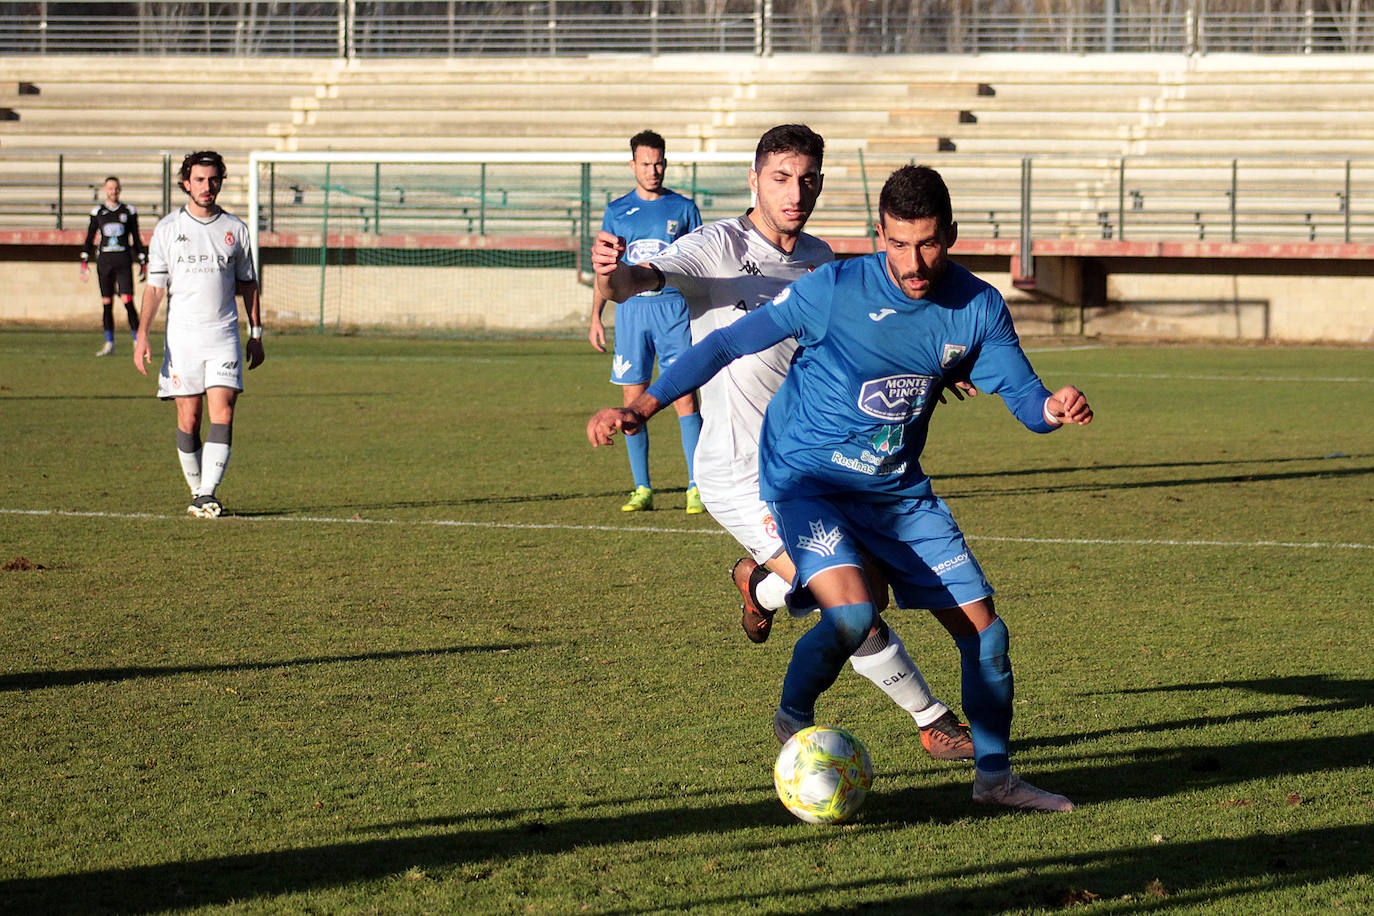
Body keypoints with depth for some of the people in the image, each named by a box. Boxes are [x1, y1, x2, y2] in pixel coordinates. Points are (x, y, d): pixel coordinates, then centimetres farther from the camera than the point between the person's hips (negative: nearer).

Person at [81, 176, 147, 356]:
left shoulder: (128, 212, 8)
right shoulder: (98, 212, 9)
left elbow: (136, 239, 13)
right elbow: (89, 239, 13)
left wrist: (143, 263, 9)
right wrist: (84, 262, 6)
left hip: (123, 260, -1)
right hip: (104, 260, 1)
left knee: (128, 301, -11)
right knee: (107, 303, 2)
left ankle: (138, 341, -6)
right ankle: (109, 344, 9)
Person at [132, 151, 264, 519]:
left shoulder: (235, 229, 8)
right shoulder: (167, 228, 4)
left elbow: (248, 284, 15)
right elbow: (155, 285, 3)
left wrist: (256, 333, 11)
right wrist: (142, 336, -5)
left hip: (224, 336, 0)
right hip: (181, 336, 0)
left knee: (222, 414, -13)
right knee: (188, 419, 0)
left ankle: (208, 494, -16)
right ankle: (197, 492, 13)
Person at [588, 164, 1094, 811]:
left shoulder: (978, 308, -6)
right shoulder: (836, 289, -18)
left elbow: (1024, 397, -3)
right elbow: (731, 342, -12)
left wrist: (1054, 408, -28)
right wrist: (643, 407, -20)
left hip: (898, 490, 5)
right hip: (807, 478, -5)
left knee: (984, 630, 1)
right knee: (853, 612, -29)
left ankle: (994, 775, 20)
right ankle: (792, 719, -1)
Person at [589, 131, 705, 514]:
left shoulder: (683, 208, 5)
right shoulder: (617, 211, 10)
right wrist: (595, 316, 6)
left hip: (674, 308, -2)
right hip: (631, 310, 2)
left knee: (684, 396, -9)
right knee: (633, 399, 1)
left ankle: (696, 489, -8)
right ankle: (642, 489, 9)